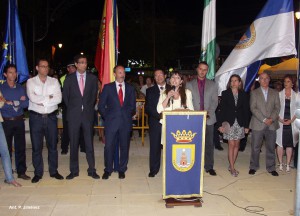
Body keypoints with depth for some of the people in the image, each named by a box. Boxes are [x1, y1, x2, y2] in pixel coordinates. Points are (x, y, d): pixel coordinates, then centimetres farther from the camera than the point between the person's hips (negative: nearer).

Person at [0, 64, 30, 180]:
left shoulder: (20, 88, 10)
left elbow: (27, 103, 3)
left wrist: (11, 103, -9)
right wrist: (18, 102, -13)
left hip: (19, 121, 3)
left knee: (21, 147, 4)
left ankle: (21, 171, 14)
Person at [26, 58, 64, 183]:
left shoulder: (54, 81, 7)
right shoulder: (31, 81, 2)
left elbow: (58, 99, -7)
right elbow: (33, 98, -14)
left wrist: (42, 101, -13)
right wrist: (49, 97, -8)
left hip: (51, 117, 2)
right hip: (36, 117, -1)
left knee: (53, 145, 8)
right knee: (36, 146, 5)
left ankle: (54, 171, 21)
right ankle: (38, 173, 18)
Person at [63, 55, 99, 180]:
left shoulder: (92, 78, 5)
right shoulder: (69, 79, 3)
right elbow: (65, 96, 10)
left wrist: (89, 108, 9)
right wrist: (72, 109, 10)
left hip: (88, 114, 0)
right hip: (73, 115, 0)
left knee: (89, 143, 4)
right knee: (73, 144, 5)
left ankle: (91, 170, 12)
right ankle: (74, 170, 15)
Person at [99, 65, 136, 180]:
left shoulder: (130, 88, 11)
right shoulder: (107, 87, 5)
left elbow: (132, 106, 13)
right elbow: (101, 105, 4)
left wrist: (128, 116, 2)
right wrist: (107, 117, 0)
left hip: (126, 122, 2)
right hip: (111, 122, -1)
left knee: (124, 147, 7)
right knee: (109, 146, 0)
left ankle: (122, 170, 21)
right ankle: (108, 170, 15)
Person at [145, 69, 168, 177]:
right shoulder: (150, 91, 8)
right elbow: (147, 108, -1)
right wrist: (160, 116, -14)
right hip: (155, 123, 0)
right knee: (155, 147, 3)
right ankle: (154, 169, 14)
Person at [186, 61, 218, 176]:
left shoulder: (212, 85, 10)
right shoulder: (189, 84, 9)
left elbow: (215, 101, 4)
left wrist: (208, 113, -12)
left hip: (209, 118, 1)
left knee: (209, 144, 4)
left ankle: (209, 166, 14)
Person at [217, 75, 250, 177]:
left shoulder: (243, 95, 7)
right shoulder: (225, 93, 1)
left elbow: (246, 110, 7)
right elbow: (222, 109, -2)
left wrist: (246, 125, 4)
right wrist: (220, 124, -8)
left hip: (240, 122, 3)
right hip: (229, 122, -3)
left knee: (237, 144, 6)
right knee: (231, 145, -4)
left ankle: (231, 165, 17)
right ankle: (232, 168, 3)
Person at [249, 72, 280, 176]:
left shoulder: (275, 93, 13)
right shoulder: (254, 93, 5)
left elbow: (277, 107, 6)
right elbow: (253, 108, -4)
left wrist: (272, 118, -10)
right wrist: (264, 119, -12)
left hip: (272, 124, 2)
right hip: (258, 124, -2)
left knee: (271, 147, 7)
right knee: (255, 147, 3)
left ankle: (271, 168, 18)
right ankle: (253, 167, 16)